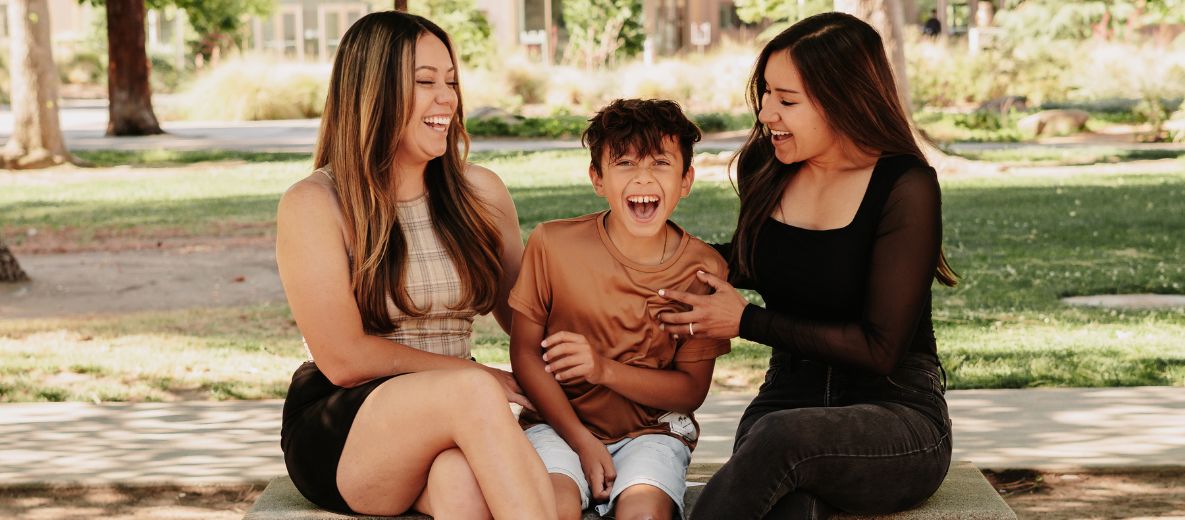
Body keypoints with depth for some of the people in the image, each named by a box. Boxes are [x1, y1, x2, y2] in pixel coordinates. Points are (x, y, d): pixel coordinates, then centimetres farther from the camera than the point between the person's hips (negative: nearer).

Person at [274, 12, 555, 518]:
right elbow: (344, 359, -8)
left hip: (450, 422, 3)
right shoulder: (312, 206, -4)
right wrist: (476, 379, -9)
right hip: (335, 437, -3)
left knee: (462, 476, -37)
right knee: (471, 391, -35)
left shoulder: (480, 192, 10)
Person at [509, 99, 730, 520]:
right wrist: (581, 440, -12)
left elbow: (692, 389, -3)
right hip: (559, 423, 0)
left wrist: (605, 369, -20)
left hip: (652, 429, 1)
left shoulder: (704, 270, -5)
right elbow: (525, 351, -1)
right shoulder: (553, 244, -5)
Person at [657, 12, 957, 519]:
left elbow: (881, 349, -13)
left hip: (896, 416, -3)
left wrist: (748, 322, -11)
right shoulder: (765, 170, 5)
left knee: (782, 437, -39)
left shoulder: (904, 188, -11)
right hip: (787, 399, 4)